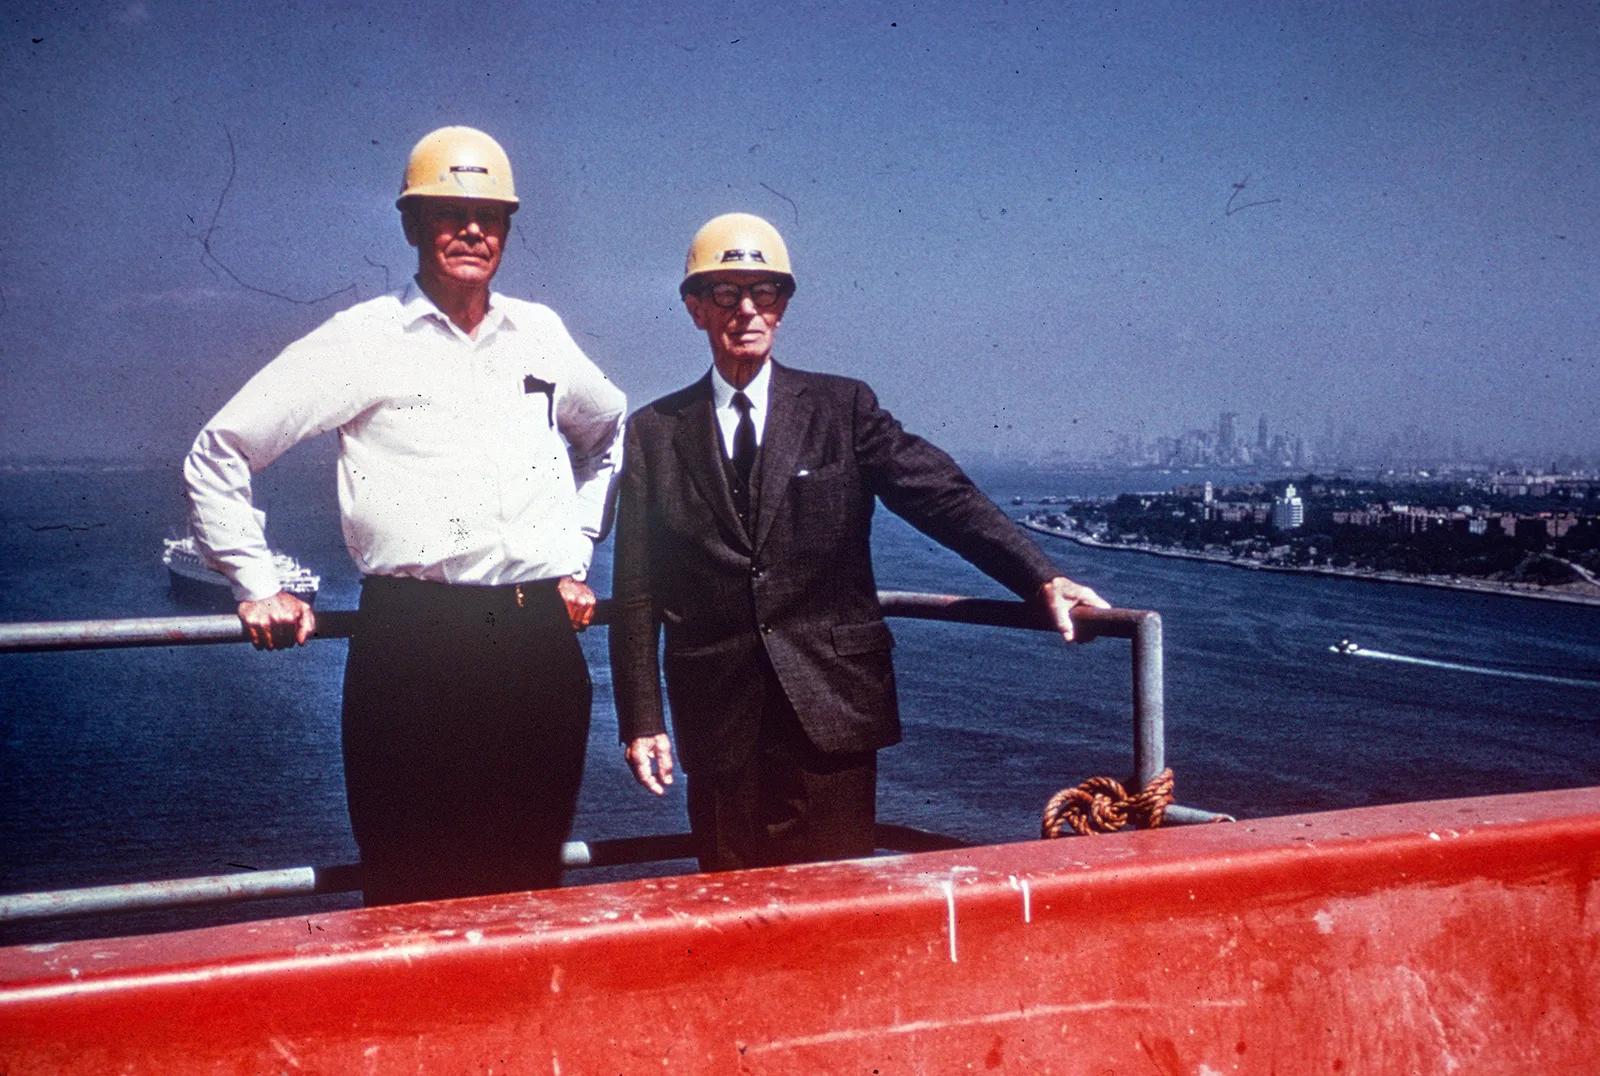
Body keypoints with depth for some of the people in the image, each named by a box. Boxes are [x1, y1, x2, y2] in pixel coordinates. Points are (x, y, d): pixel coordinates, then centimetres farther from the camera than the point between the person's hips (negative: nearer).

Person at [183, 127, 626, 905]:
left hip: (539, 639, 4)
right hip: (409, 643, -3)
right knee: (412, 893, 2)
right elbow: (217, 454, 5)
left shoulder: (540, 336, 12)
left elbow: (609, 433, 32)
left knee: (531, 885, 10)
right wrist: (258, 589, 3)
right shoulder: (361, 341, 1)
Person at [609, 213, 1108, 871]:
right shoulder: (656, 433, 6)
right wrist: (642, 720, 0)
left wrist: (1043, 579, -18)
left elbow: (941, 496, -4)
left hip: (831, 705, 0)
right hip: (717, 716, 1)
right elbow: (636, 593, 6)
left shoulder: (842, 409, 5)